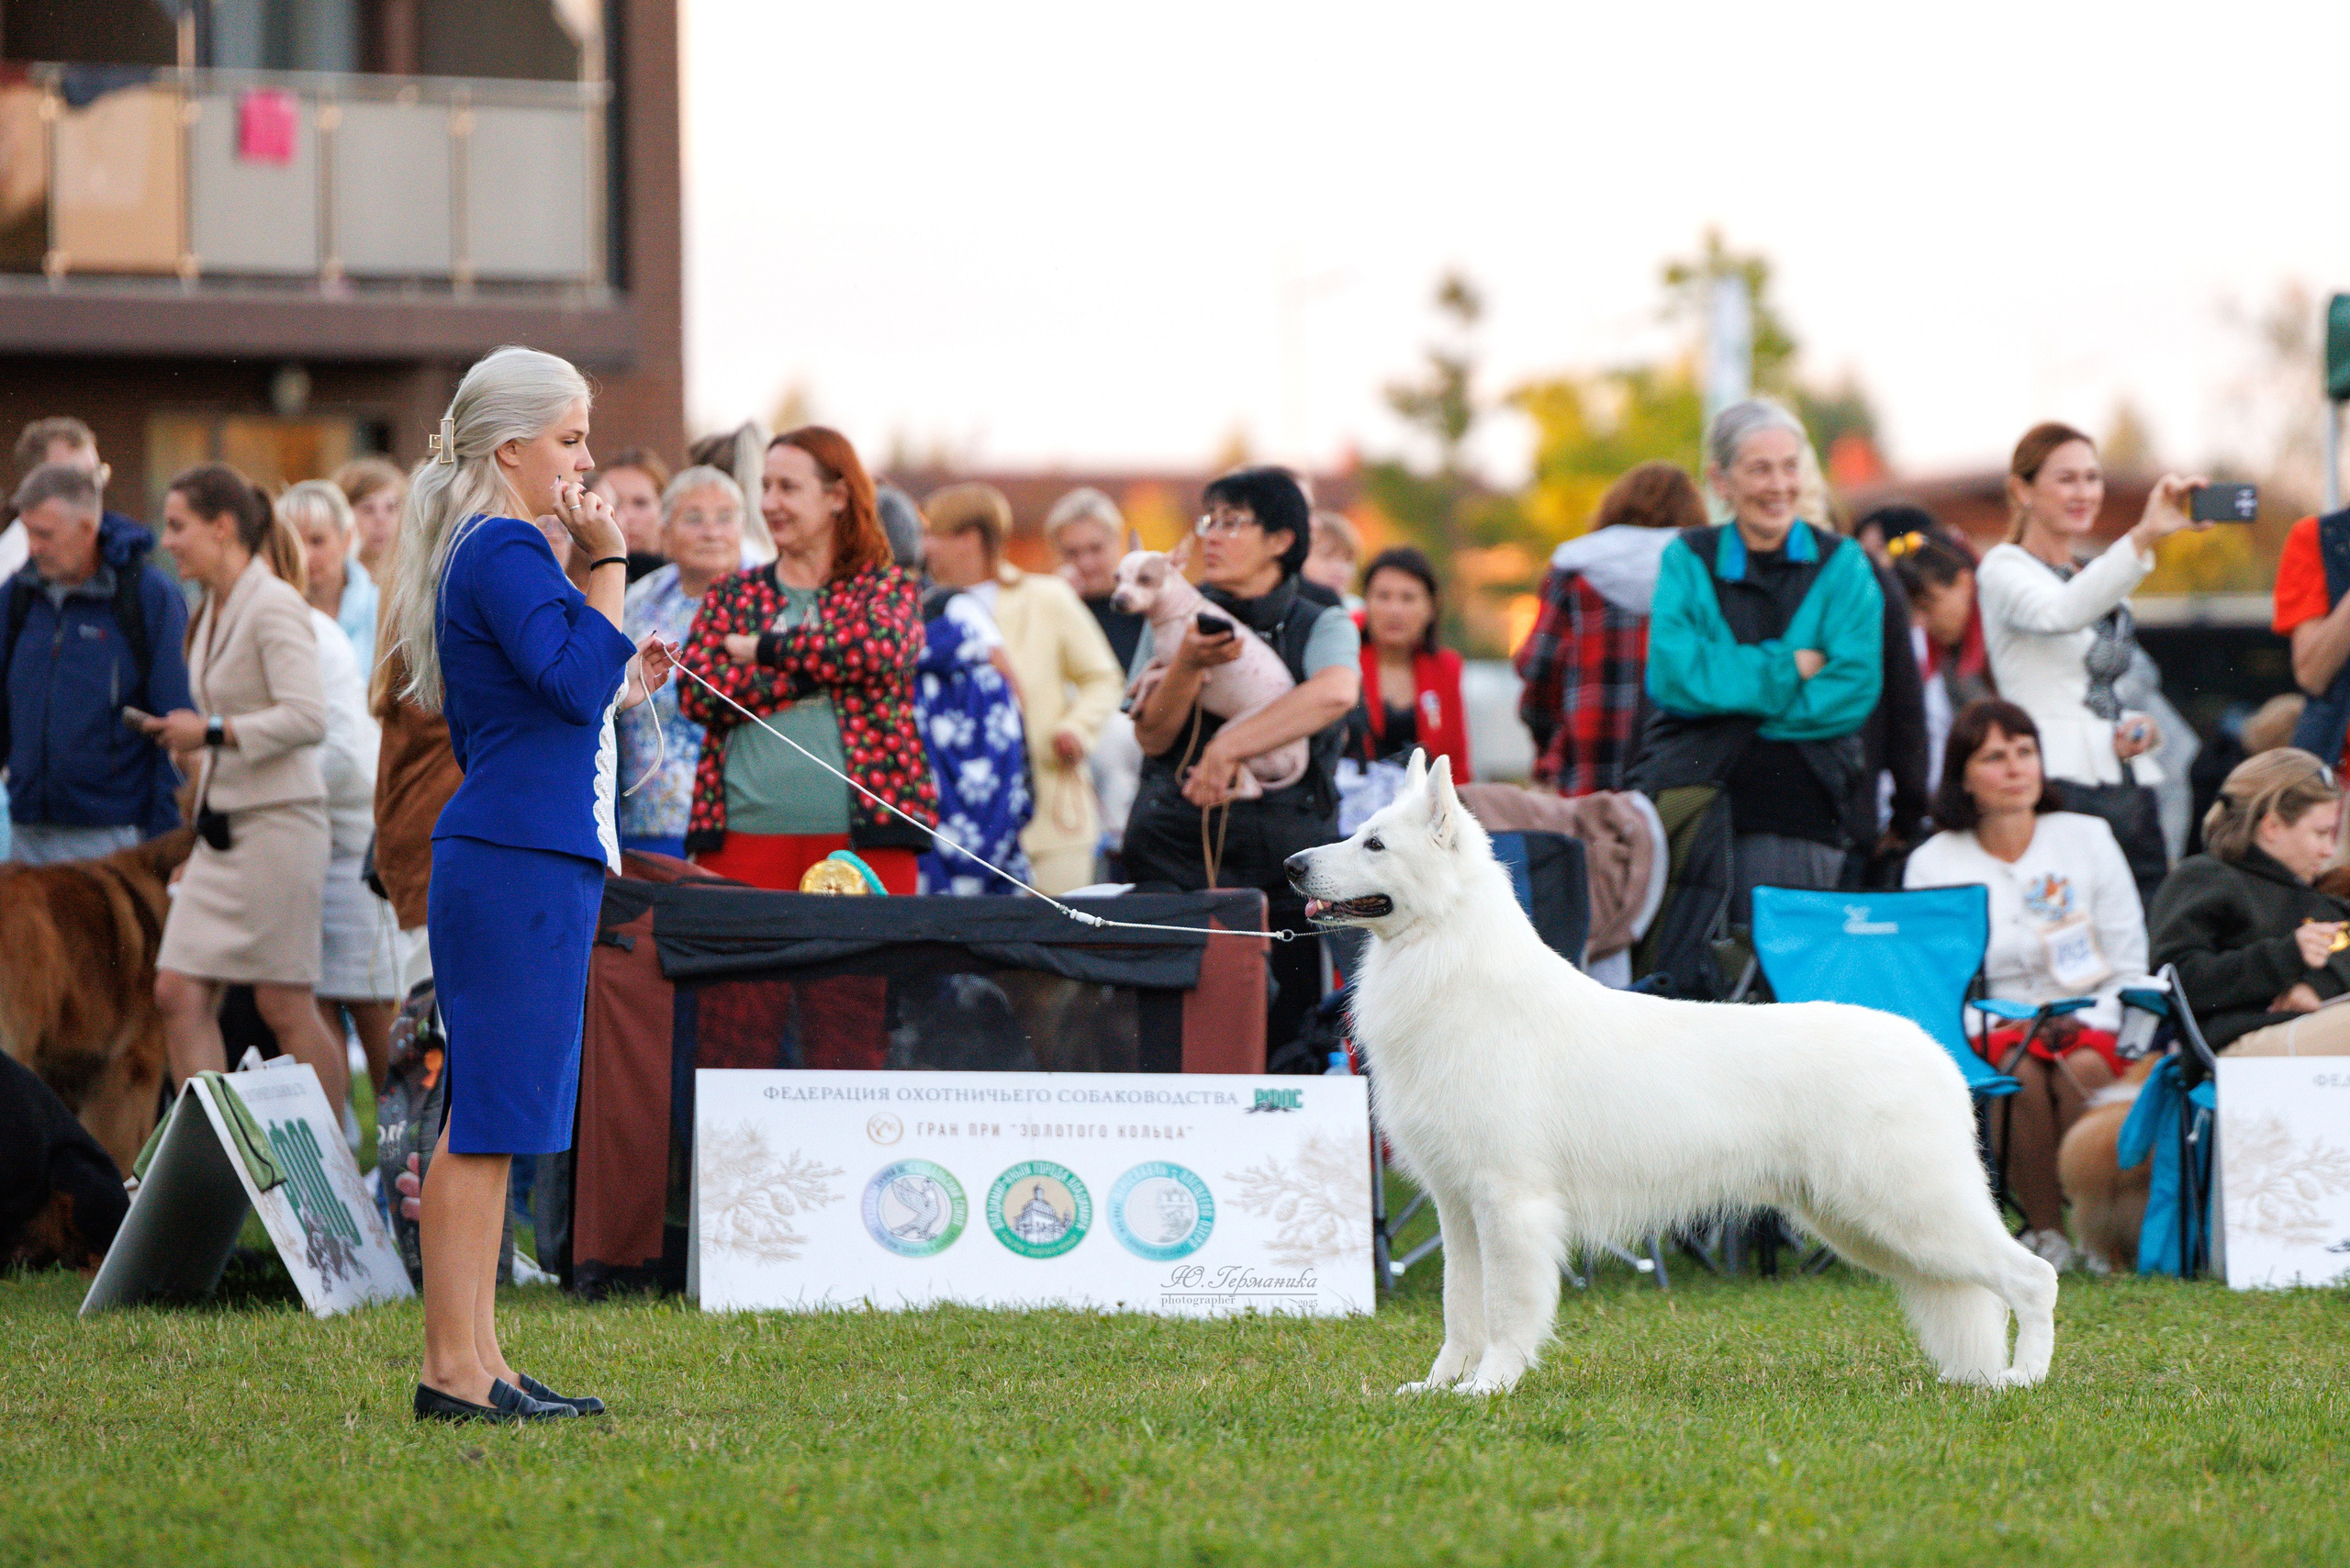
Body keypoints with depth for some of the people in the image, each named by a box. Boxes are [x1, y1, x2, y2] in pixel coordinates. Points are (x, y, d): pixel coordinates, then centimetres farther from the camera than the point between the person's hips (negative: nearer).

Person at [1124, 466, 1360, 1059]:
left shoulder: (1321, 625, 6)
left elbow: (1335, 693, -17)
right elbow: (1152, 737, 4)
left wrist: (1228, 745, -22)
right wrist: (1188, 664, -14)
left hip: (1285, 855, -1)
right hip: (1177, 848, 1)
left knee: (1285, 1036, -5)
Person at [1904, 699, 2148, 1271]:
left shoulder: (2087, 839, 8)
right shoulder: (1933, 864, 6)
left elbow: (2130, 965, 7)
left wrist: (2091, 1024, -11)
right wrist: (1991, 1028, -16)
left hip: (2092, 1026, 0)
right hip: (1991, 1031, 0)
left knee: (2081, 1071, -35)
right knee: (2022, 1071, -36)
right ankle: (2044, 1229, -25)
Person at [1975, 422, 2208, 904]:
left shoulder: (2098, 577, 22)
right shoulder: (2004, 570, -2)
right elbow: (2058, 614, -26)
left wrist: (2141, 728, 5)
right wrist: (2145, 535, -37)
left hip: (2129, 787, 7)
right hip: (2057, 787, -7)